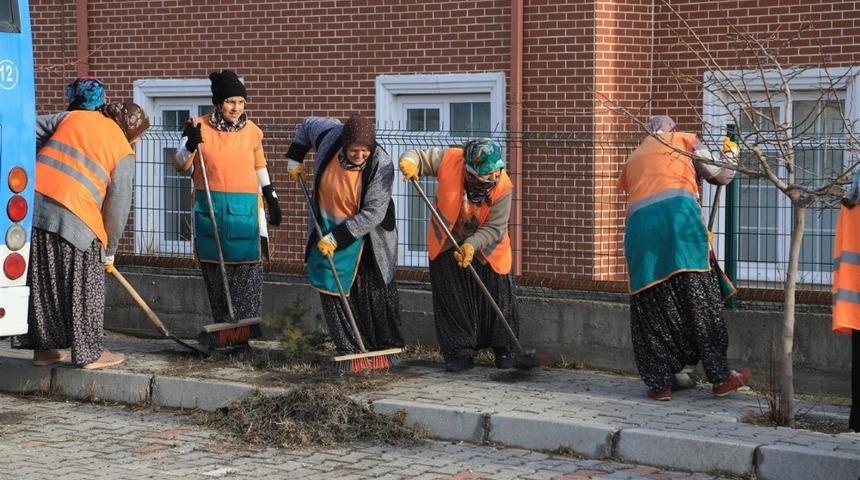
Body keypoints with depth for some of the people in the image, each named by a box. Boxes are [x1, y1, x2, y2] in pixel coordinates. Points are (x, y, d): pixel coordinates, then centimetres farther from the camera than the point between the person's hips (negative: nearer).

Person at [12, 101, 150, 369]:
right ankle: (89, 354, 14)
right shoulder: (123, 154, 5)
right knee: (82, 286, 8)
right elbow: (117, 208, 6)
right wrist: (109, 251, 18)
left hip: (31, 202, 5)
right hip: (71, 217, -5)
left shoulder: (72, 117, 18)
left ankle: (42, 349, 23)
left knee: (39, 281, 15)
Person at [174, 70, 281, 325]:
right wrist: (190, 145, -24)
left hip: (244, 210, 0)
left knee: (248, 272, -7)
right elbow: (180, 164, -5)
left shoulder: (252, 131, 4)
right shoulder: (200, 127, -2)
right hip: (209, 209, 0)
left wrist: (272, 199, 21)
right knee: (215, 272, 3)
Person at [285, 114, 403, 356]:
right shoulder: (330, 135, -19)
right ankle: (347, 349, 7)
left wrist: (337, 238, -28)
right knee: (332, 290, 2)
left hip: (365, 233, -3)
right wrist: (294, 159, 7)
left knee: (377, 293, 2)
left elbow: (373, 214, -27)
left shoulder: (381, 166, -27)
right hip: (326, 226, 3)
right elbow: (307, 125, 6)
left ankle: (388, 348, 13)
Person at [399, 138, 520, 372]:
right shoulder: (448, 160, -26)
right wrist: (409, 162, -37)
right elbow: (419, 158, -13)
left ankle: (503, 349, 23)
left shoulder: (502, 187, -25)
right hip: (447, 242, 0)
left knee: (497, 297, 3)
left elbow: (494, 229, -22)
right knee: (452, 300, -1)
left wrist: (472, 245, -37)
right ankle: (460, 353, 9)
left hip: (485, 246, 0)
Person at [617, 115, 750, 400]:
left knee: (652, 307, 8)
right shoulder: (684, 140, 22)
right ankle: (720, 377, 3)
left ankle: (660, 382, 8)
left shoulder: (634, 158, 34)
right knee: (700, 301, 1)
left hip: (639, 223, 3)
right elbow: (719, 177, 20)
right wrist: (731, 154, 41)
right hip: (679, 214, -3)